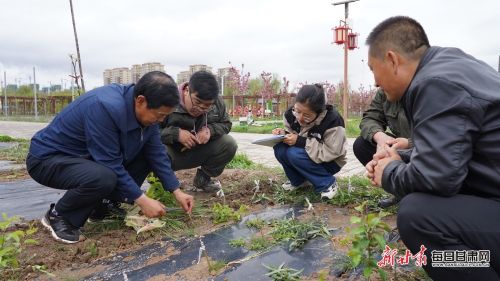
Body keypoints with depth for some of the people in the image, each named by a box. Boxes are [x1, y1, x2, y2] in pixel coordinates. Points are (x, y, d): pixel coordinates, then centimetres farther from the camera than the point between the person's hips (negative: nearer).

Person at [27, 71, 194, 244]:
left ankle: (102, 204, 8)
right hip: (48, 158, -7)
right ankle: (58, 216, -6)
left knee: (145, 156, -4)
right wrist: (142, 200, -24)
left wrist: (177, 192, -6)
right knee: (104, 177, -35)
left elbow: (156, 153, -3)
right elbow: (111, 164, -30)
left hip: (86, 157, 8)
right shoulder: (106, 107, -34)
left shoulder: (146, 111, -10)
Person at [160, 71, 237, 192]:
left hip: (198, 152, 5)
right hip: (171, 152, -4)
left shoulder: (217, 103, -10)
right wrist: (176, 133, -35)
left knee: (229, 144, -18)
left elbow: (226, 124, 3)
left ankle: (203, 178, 8)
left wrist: (210, 130, -19)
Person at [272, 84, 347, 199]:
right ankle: (298, 180, 3)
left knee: (294, 154, -30)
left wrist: (300, 141, -34)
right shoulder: (291, 114, -12)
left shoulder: (332, 121, -28)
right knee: (279, 148, -21)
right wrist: (283, 134, -21)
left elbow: (331, 153, -27)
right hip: (306, 157, 6)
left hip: (329, 162, -5)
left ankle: (327, 183, -11)